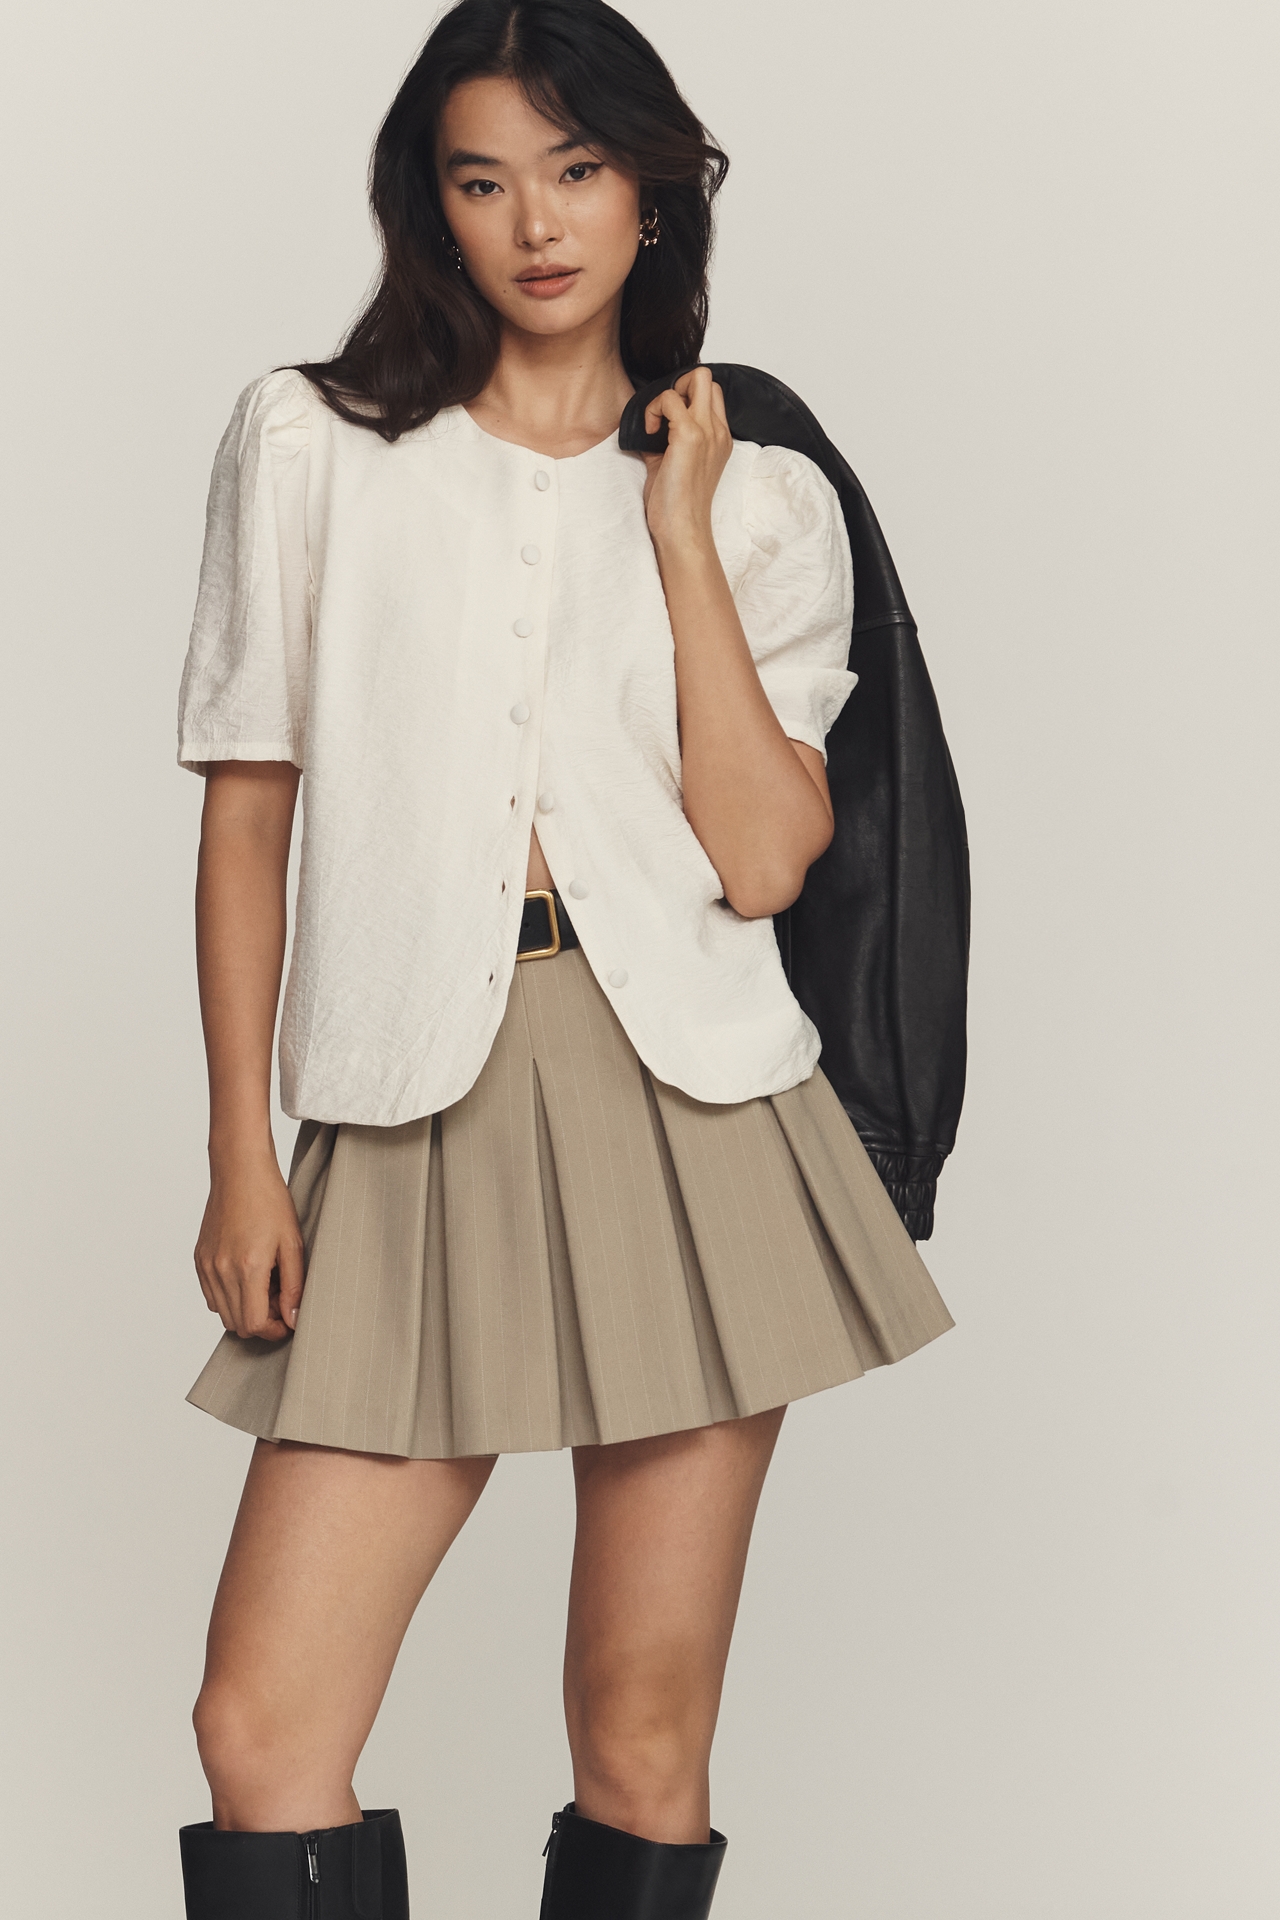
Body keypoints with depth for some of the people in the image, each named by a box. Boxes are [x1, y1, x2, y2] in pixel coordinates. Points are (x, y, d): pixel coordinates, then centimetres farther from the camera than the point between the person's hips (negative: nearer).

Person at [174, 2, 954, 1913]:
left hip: (684, 1109, 0)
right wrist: (241, 1148, 3)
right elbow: (248, 811, 9)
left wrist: (679, 533, -3)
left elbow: (759, 857, -4)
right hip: (413, 1109, 0)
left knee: (647, 1736, 3)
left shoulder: (765, 499, 10)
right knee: (263, 1729, -9)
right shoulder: (311, 443, 9)